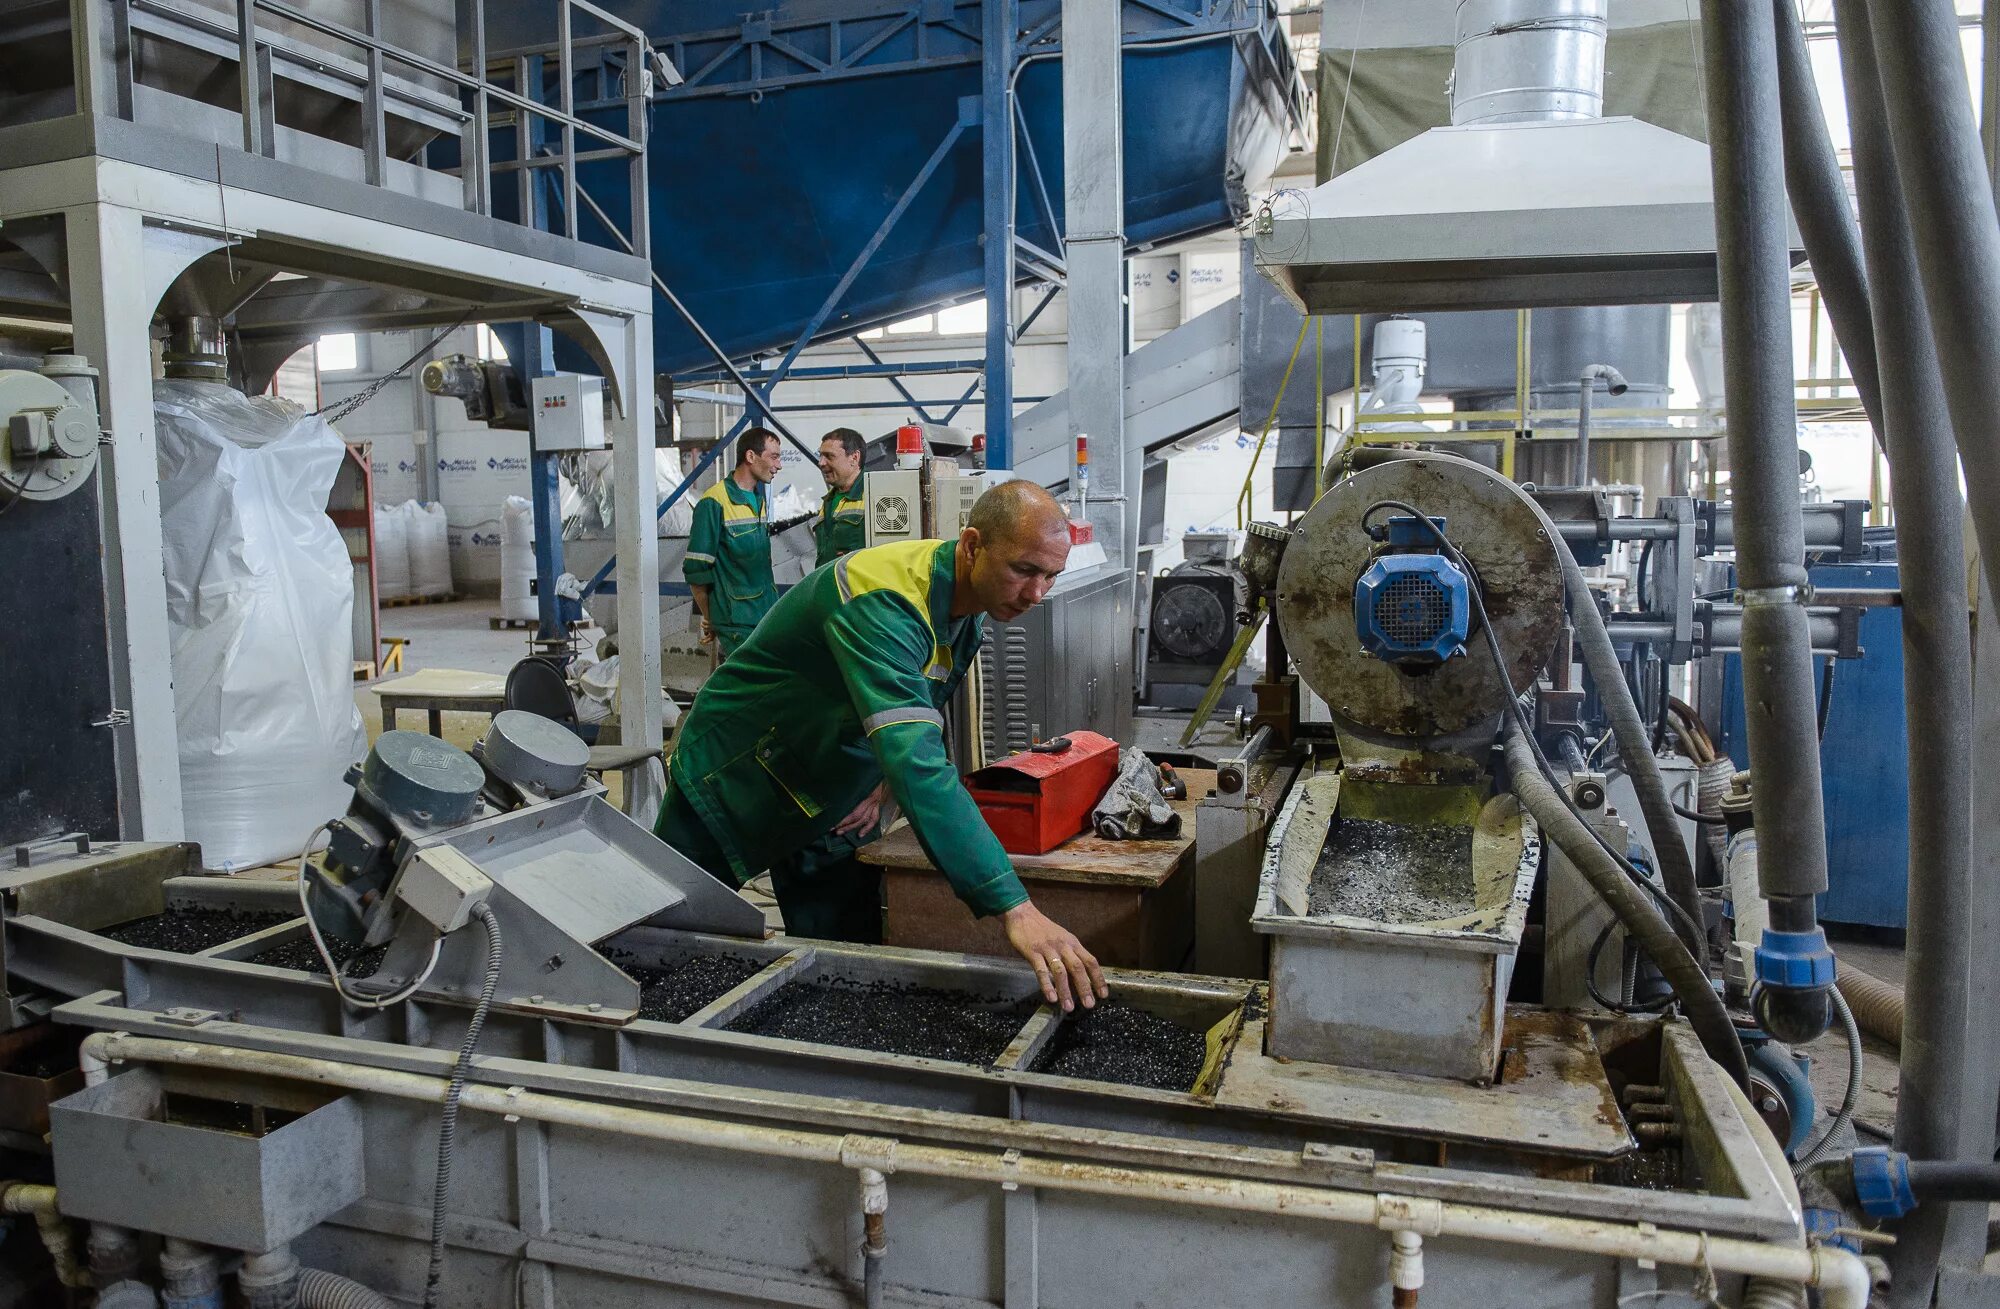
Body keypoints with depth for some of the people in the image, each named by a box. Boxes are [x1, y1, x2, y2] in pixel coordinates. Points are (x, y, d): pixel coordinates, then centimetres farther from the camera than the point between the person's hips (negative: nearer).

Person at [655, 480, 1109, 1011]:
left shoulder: (967, 610, -7)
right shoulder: (883, 600, -37)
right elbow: (916, 757, -48)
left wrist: (881, 786, -11)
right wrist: (1013, 909, -54)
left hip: (830, 803, 7)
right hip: (729, 782, -7)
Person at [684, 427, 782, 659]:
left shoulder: (760, 500, 14)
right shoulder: (714, 503, -12)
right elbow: (696, 571, -11)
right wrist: (710, 621, -2)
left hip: (768, 615, 8)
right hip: (736, 624, -8)